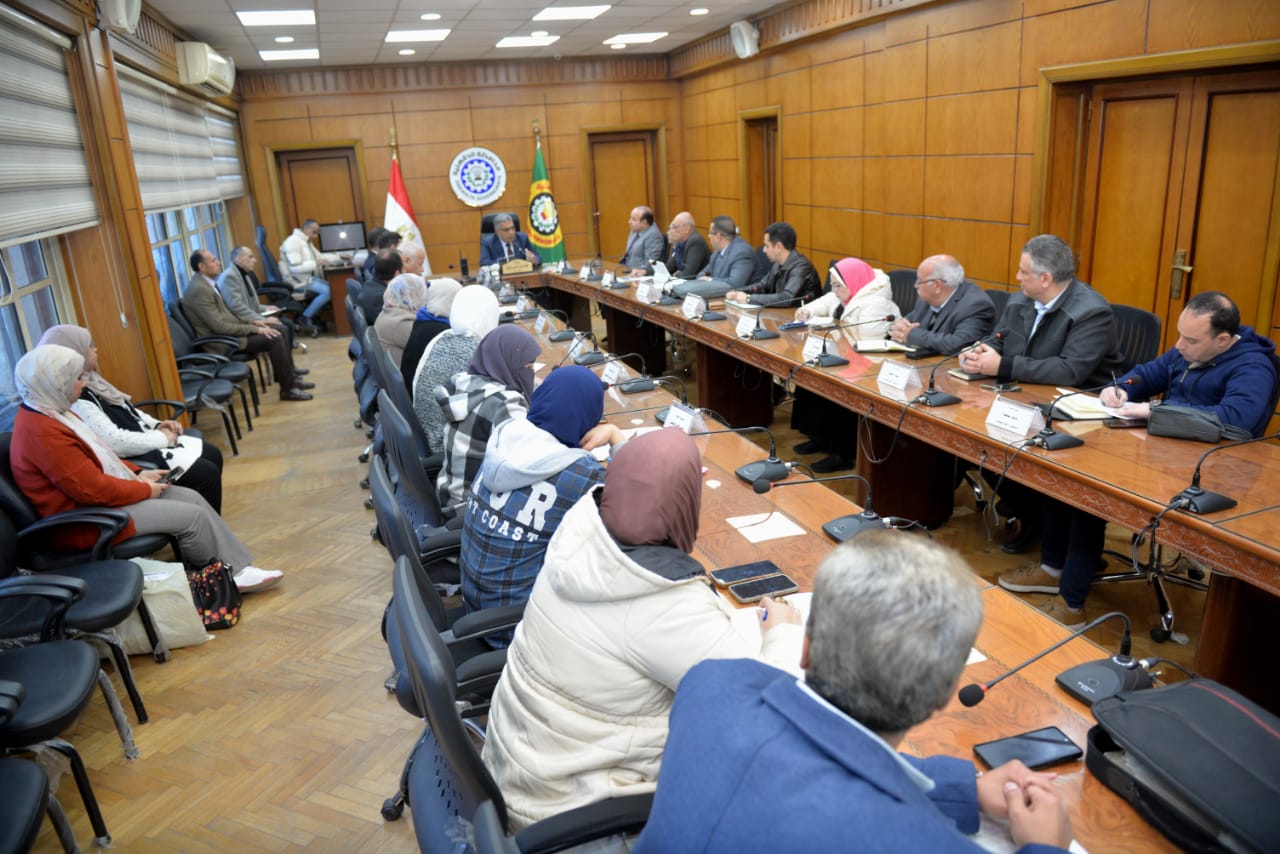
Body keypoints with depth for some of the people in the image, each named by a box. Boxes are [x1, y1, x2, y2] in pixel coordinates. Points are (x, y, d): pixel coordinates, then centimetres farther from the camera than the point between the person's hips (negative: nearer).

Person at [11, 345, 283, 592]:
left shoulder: (49, 412, 8)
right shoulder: (42, 433, -26)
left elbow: (98, 457, 17)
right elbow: (93, 490, -27)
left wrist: (137, 474, 5)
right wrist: (143, 489, -13)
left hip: (98, 495, 11)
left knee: (191, 498, 2)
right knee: (191, 516, -13)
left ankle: (239, 569, 1)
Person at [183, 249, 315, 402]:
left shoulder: (207, 283, 9)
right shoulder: (199, 289, -22)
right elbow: (219, 326, -24)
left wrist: (251, 323, 5)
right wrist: (255, 329, -19)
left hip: (227, 331, 10)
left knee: (278, 332, 5)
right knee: (274, 339, -18)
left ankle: (291, 378, 11)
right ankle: (288, 389, -10)